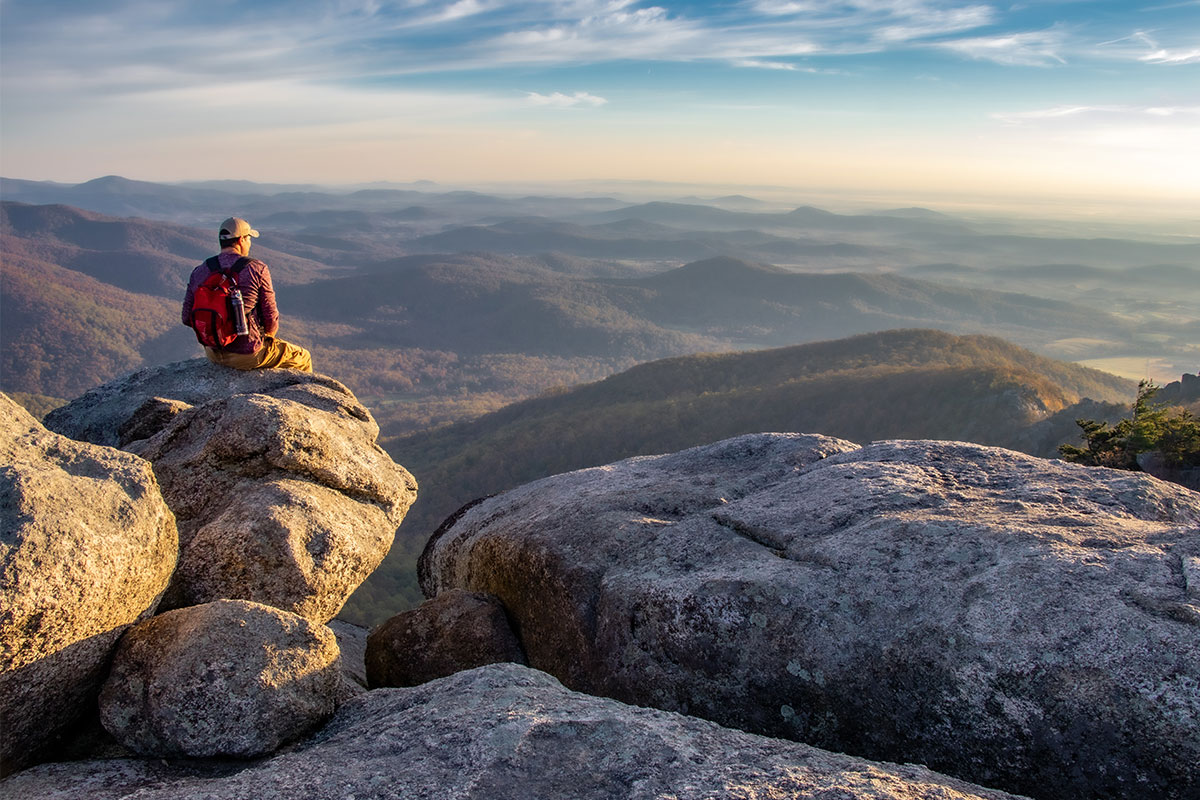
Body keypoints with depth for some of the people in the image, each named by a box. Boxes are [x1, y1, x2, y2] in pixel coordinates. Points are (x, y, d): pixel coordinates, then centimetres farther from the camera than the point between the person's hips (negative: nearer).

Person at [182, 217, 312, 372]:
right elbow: (271, 318, -11)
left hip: (213, 354, 6)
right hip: (247, 355, -6)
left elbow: (187, 318, 3)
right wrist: (267, 335, 11)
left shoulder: (199, 272, -1)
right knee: (302, 357, 18)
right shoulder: (257, 269, -14)